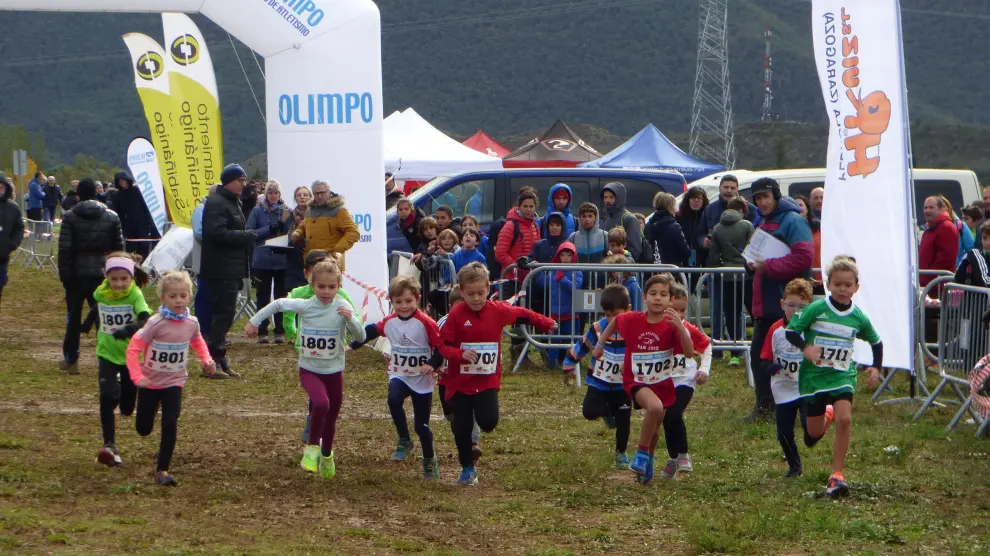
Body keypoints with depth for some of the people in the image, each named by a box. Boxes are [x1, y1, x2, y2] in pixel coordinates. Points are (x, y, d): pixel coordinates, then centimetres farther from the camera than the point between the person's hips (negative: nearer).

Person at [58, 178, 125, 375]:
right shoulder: (111, 217, 1)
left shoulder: (70, 217, -7)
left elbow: (64, 249, -10)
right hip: (102, 274, 1)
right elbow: (118, 247, 4)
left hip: (77, 274, -1)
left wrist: (64, 275, -5)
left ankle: (71, 360, 14)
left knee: (73, 316, 10)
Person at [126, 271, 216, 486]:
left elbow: (197, 341, 14)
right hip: (150, 382, -1)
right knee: (143, 428, 11)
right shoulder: (156, 323, -22)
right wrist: (137, 377, -30)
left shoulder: (191, 323, -9)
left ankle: (162, 470, -4)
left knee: (170, 425, -13)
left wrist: (206, 359, -4)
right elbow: (133, 349, -20)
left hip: (174, 382, 2)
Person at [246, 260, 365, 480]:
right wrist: (254, 322, 10)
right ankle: (312, 448, -9)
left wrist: (350, 319, -32)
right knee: (321, 403, -29)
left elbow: (360, 337, -13)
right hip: (309, 369, -1)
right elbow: (278, 304, 5)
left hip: (334, 371, 1)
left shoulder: (342, 307, -12)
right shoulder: (304, 306, -11)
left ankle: (326, 455, 41)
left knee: (332, 416, 14)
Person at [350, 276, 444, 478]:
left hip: (422, 380, -3)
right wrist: (353, 346, 14)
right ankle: (404, 442, -13)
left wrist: (432, 364, -30)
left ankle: (430, 460, 27)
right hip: (399, 376, 3)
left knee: (421, 425, 3)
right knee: (394, 400, -31)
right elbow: (371, 331, 15)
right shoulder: (389, 322, -3)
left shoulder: (426, 323, -17)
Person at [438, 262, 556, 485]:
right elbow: (443, 345, -10)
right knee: (462, 427, 3)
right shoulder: (456, 315, -10)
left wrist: (546, 323, 28)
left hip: (488, 380, 1)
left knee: (488, 421, -17)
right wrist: (460, 354, -29)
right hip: (460, 381, -1)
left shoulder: (498, 311, -3)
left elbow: (522, 314, 15)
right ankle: (467, 469, 20)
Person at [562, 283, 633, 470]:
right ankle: (607, 411, 19)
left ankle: (621, 453, 26)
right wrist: (569, 365, 8)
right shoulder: (597, 328, -12)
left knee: (623, 420, 3)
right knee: (589, 411, -18)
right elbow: (581, 346, 1)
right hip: (599, 382, 0)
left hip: (623, 385, 0)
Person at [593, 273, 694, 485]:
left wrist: (679, 326, -39)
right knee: (655, 407, -33)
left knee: (655, 426, 17)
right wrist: (600, 344, 14)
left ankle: (648, 460, 48)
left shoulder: (672, 325, -15)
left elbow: (689, 353, -27)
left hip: (662, 382, 3)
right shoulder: (632, 320, -12)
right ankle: (642, 452, -13)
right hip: (637, 381, -3)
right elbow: (614, 321, 11)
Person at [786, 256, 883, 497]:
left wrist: (876, 367, 2)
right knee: (813, 434, 6)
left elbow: (876, 342, 15)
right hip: (814, 375, -1)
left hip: (843, 375, 1)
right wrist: (806, 347, -24)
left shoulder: (859, 318, -1)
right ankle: (827, 415, 45)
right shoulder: (815, 309, -9)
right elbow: (791, 330, -7)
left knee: (844, 419, -23)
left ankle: (837, 475, -15)